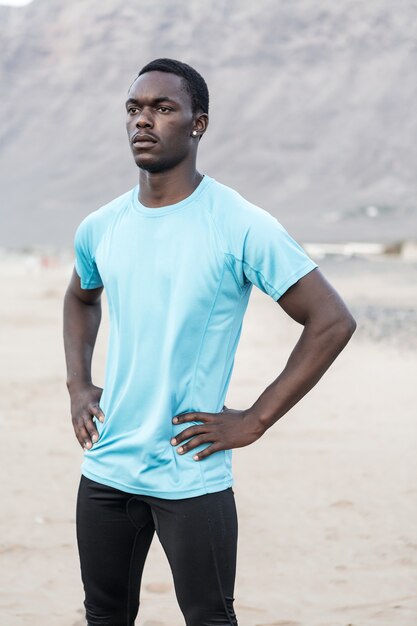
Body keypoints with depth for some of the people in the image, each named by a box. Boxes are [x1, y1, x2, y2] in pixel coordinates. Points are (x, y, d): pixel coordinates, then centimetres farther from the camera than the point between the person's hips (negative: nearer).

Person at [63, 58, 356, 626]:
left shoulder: (242, 227, -12)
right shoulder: (100, 229, 5)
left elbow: (333, 321, -11)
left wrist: (256, 420, -12)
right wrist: (77, 386, 12)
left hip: (192, 479, -5)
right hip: (105, 472, 5)